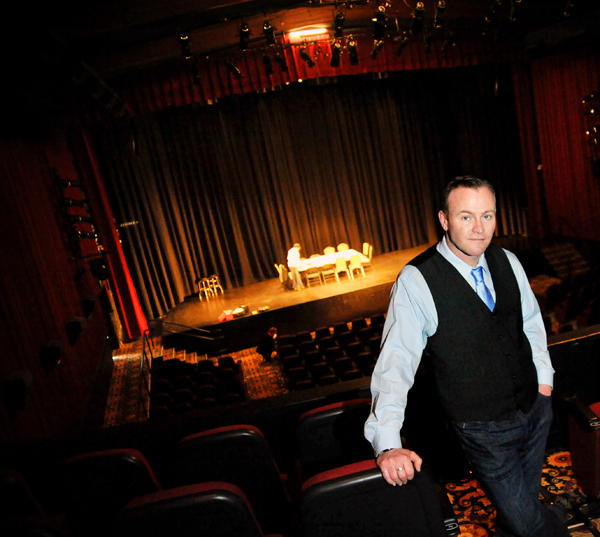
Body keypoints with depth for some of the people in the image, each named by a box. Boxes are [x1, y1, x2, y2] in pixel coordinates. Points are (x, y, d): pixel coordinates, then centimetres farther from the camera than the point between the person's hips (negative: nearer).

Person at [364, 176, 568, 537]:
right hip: (484, 430, -5)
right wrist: (388, 443, -33)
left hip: (535, 407, 6)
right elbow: (396, 363, -26)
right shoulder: (417, 282, -23)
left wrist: (544, 376, 9)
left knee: (526, 498, 25)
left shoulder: (507, 261, -4)